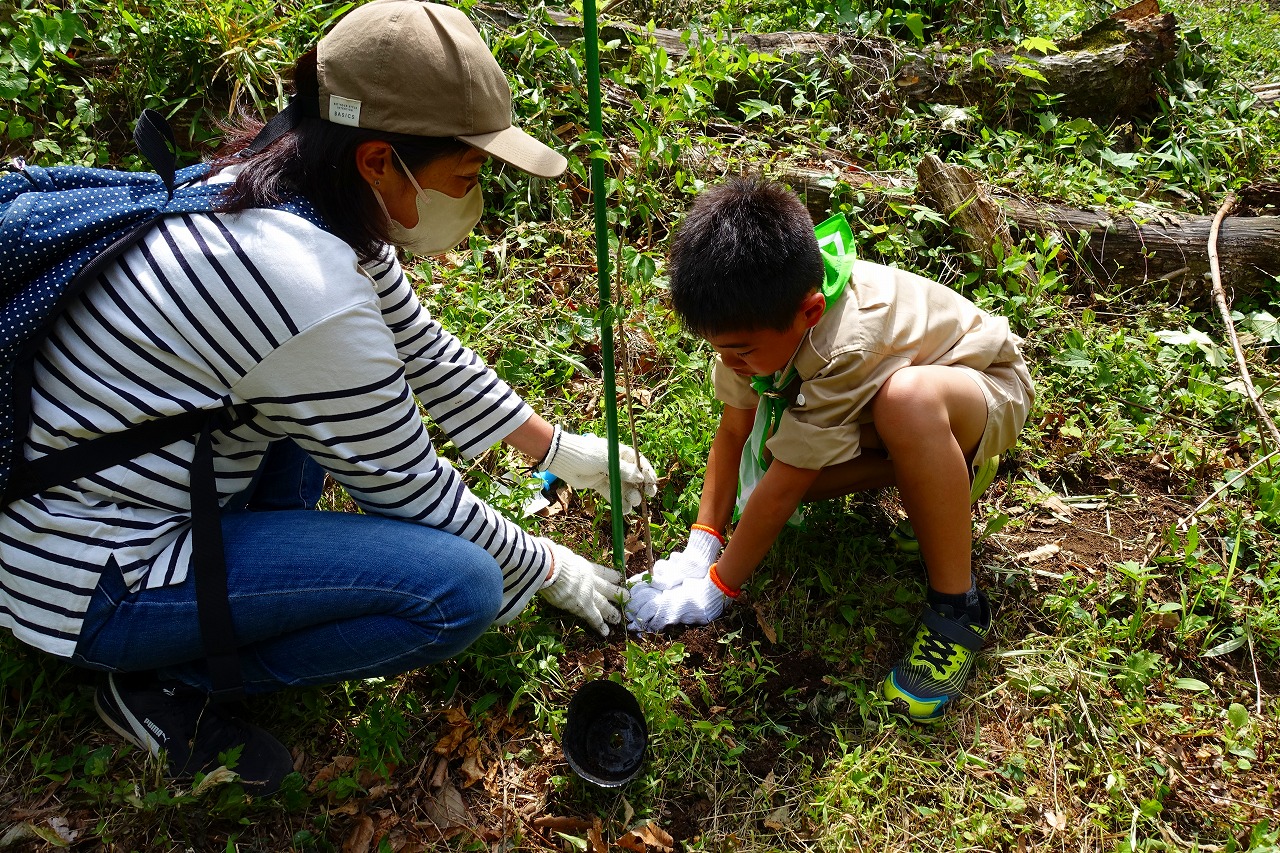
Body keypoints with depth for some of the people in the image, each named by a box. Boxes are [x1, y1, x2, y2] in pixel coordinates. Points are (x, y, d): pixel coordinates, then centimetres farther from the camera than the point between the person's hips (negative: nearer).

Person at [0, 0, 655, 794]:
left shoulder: (283, 185, -4)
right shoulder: (306, 286, -32)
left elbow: (421, 349, 6)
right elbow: (409, 489, -19)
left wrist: (559, 448, 11)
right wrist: (548, 570, -3)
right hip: (96, 582, -9)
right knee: (460, 589, -21)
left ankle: (261, 567, 12)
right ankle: (171, 684, -2)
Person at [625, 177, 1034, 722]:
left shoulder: (845, 349, -41)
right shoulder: (760, 312, -22)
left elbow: (783, 489, -32)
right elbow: (735, 429, -11)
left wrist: (715, 588, -21)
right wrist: (700, 545, -15)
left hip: (988, 388, -6)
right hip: (882, 404, 7)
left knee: (907, 398, -42)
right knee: (771, 446, -19)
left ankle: (957, 607, -24)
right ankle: (920, 462, 5)